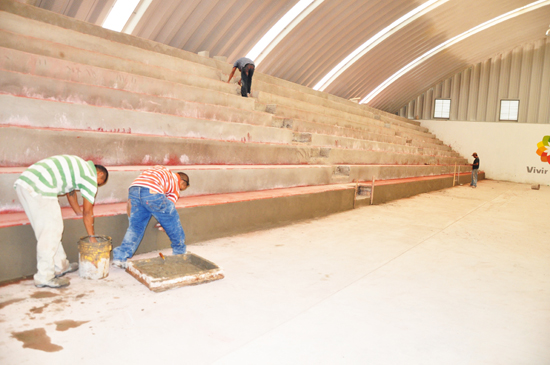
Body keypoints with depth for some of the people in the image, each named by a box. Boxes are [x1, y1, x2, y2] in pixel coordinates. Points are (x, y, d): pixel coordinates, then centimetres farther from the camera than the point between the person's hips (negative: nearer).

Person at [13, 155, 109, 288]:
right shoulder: (90, 177, 1)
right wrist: (92, 238, 16)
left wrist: (79, 212, 54)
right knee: (50, 231, -2)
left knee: (49, 230, 16)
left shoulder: (80, 166, 26)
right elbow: (87, 212, 6)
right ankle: (44, 277, 5)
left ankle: (60, 267, 27)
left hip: (23, 183, 10)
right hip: (40, 187, -10)